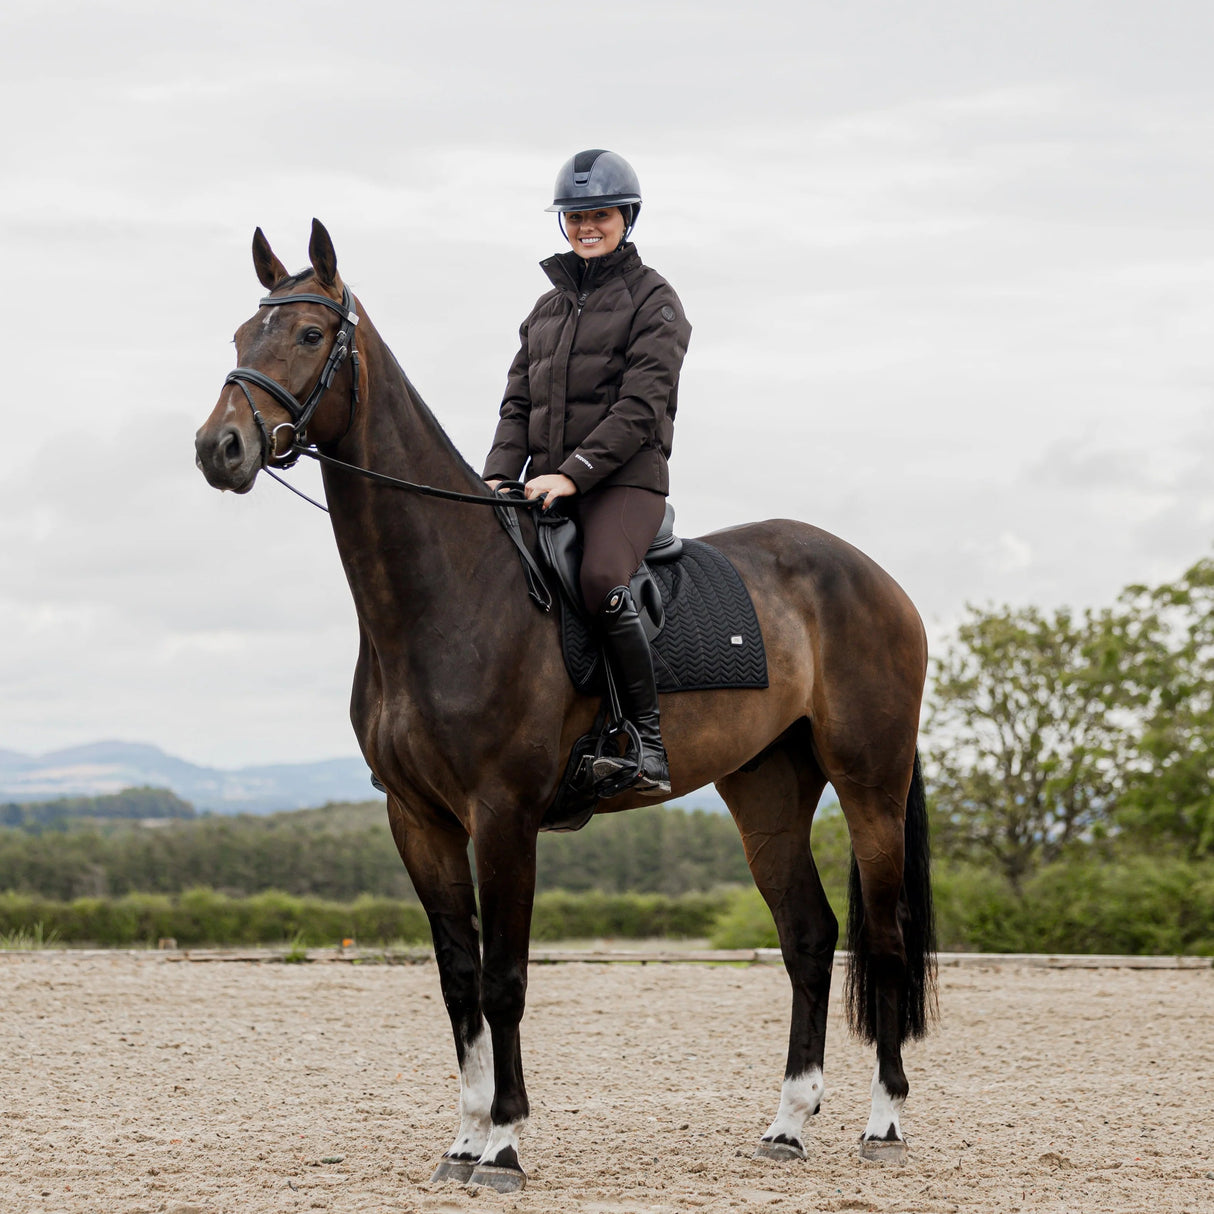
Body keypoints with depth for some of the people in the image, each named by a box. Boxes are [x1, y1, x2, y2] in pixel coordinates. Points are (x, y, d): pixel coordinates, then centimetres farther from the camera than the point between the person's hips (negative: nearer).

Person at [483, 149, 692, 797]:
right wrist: (498, 474, -3)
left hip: (626, 480, -7)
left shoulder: (652, 300, 1)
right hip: (548, 484, 7)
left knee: (602, 580, -33)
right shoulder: (548, 306, 21)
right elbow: (518, 402, 16)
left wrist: (574, 472, -20)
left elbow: (640, 406, -10)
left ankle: (648, 741, -27)